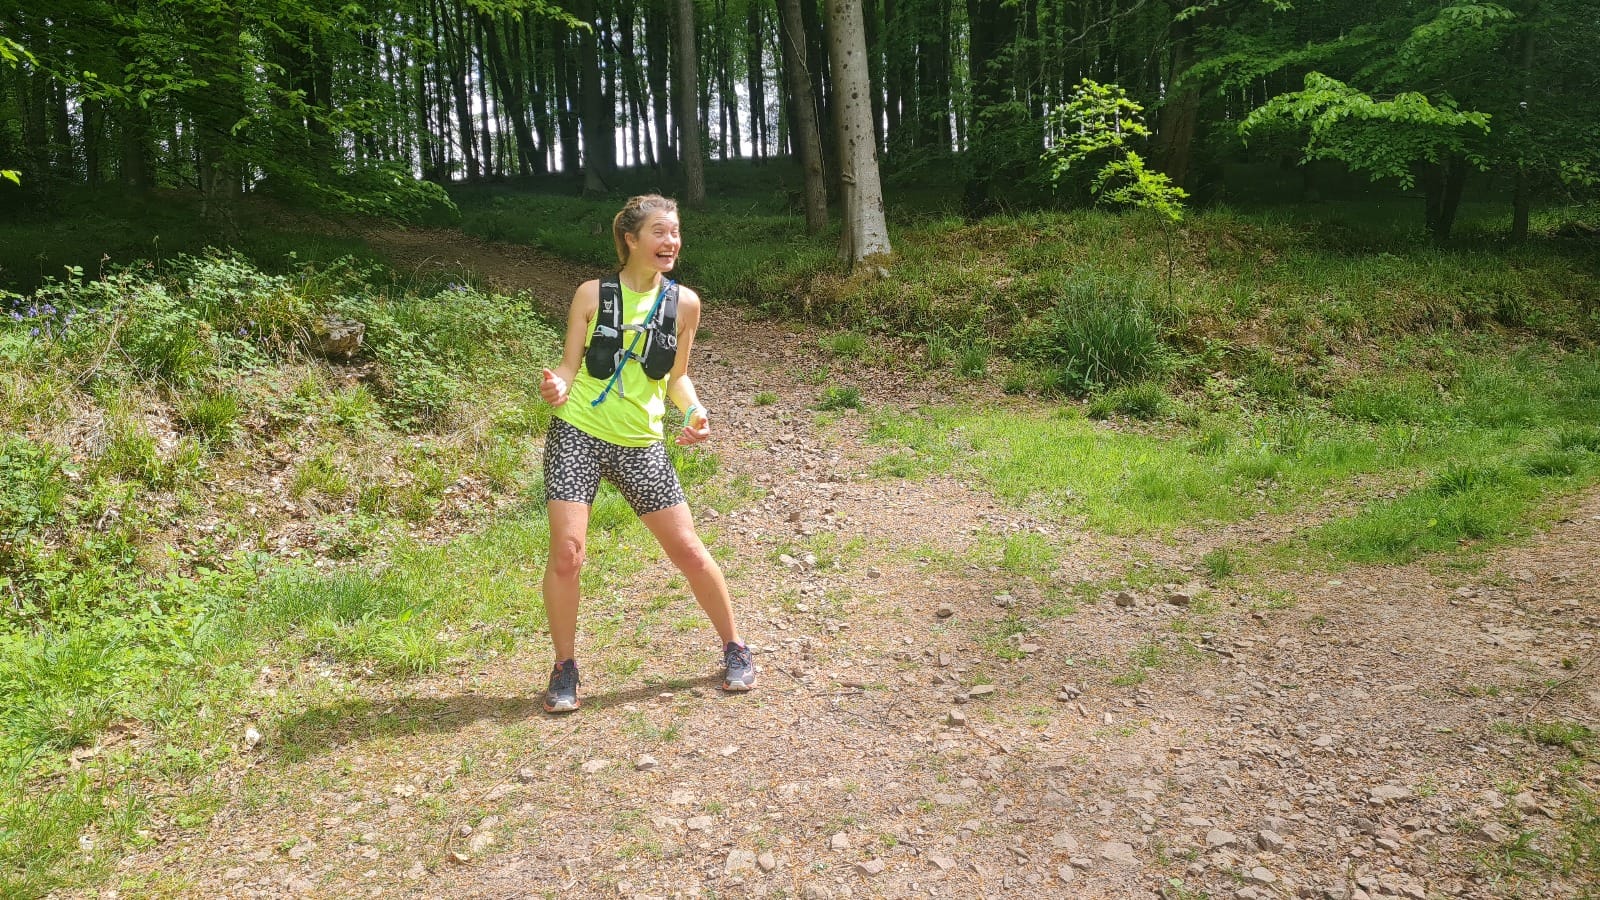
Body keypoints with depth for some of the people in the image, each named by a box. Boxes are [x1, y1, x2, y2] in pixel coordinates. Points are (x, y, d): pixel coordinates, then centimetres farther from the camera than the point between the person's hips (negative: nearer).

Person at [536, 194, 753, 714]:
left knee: (689, 551, 3)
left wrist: (694, 411, -8)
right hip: (578, 435, -1)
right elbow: (570, 364, 2)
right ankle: (564, 669, 9)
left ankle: (734, 650, 24)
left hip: (641, 445, 2)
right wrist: (556, 386, -21)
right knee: (566, 550, -12)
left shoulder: (683, 303, 2)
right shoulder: (592, 294, -2)